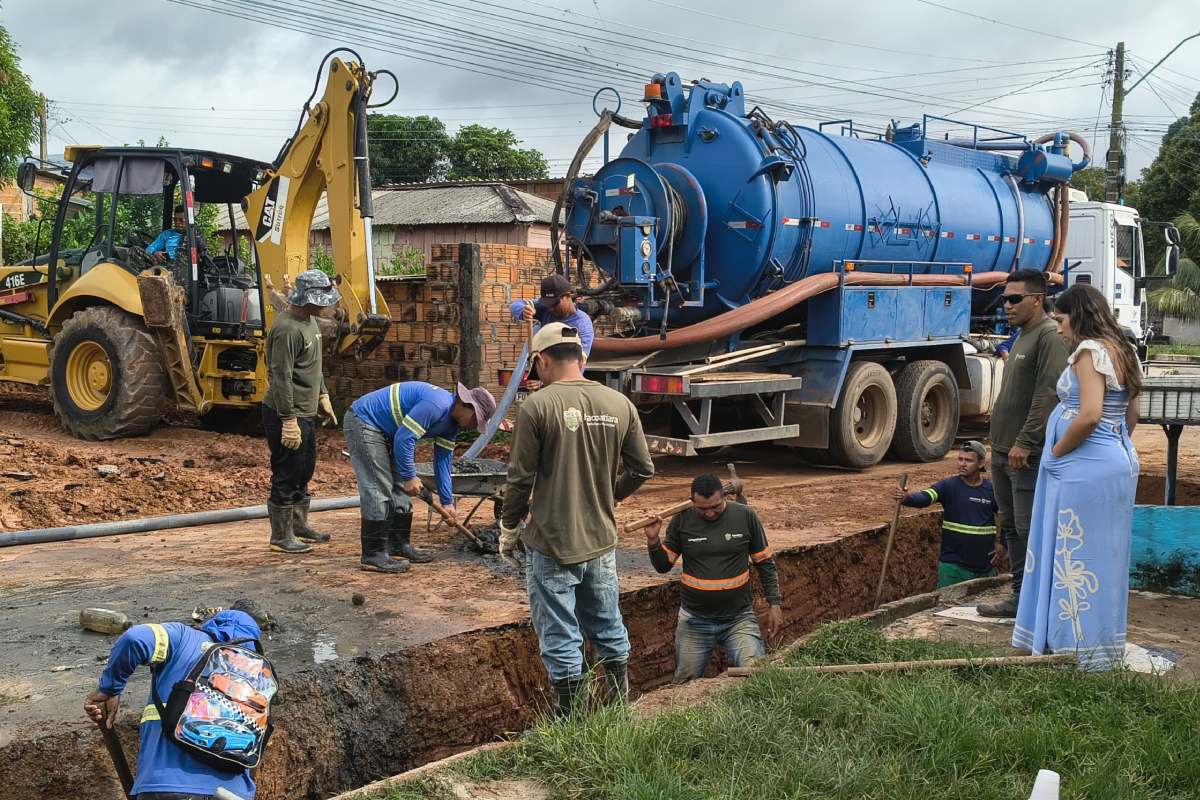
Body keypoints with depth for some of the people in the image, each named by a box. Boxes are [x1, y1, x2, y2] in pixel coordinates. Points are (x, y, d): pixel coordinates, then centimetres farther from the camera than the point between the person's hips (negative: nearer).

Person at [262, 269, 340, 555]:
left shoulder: (310, 320, 10)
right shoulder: (287, 328, -22)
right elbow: (281, 378, -24)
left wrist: (322, 396, 20)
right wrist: (289, 420, -24)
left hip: (306, 412, 10)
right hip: (287, 415, -10)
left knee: (304, 473, 20)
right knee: (286, 477, -1)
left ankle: (299, 525, 34)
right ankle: (281, 537, 10)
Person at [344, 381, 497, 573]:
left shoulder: (451, 423, 6)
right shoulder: (436, 405, -26)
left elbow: (443, 461, 12)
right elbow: (404, 439, -27)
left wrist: (447, 502, 11)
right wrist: (409, 477, -19)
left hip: (385, 432, 11)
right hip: (363, 423, -11)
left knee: (400, 489, 11)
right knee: (378, 491, -13)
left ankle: (400, 546, 19)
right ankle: (373, 556, -10)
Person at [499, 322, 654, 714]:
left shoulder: (537, 406, -14)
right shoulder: (620, 404, -1)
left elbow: (520, 480, -12)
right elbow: (643, 469, 6)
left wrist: (508, 530, 3)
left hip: (551, 545, -5)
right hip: (602, 540, 5)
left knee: (560, 637, 7)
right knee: (608, 629, 20)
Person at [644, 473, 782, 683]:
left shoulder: (745, 516, -5)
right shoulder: (682, 521, -4)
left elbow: (765, 563, 4)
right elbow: (664, 566, 3)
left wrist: (775, 603, 0)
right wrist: (653, 540, -15)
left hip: (739, 618, -1)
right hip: (694, 622, 1)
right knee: (686, 686, 10)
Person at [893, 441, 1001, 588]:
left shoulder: (992, 490, 0)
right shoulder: (948, 485, -7)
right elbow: (925, 498, -25)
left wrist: (1002, 543, 6)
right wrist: (905, 498, -45)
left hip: (985, 566, 2)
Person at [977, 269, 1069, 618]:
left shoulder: (1050, 337, -11)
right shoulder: (1022, 338, 19)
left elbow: (1048, 395, -20)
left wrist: (1025, 442, -22)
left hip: (1028, 455, -10)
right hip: (1004, 452, 10)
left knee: (1030, 530, -9)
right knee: (1011, 527, 13)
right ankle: (1020, 598, 20)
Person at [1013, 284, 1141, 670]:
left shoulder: (1090, 351, -15)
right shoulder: (1122, 352, 14)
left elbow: (1089, 416, -25)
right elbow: (1131, 416, 19)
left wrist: (1056, 452, -13)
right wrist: (1113, 448, 19)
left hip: (1086, 467, -10)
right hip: (1120, 460, 10)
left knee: (1077, 555, -3)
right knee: (1105, 556, 15)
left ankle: (1086, 651, 4)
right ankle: (1106, 647, 23)